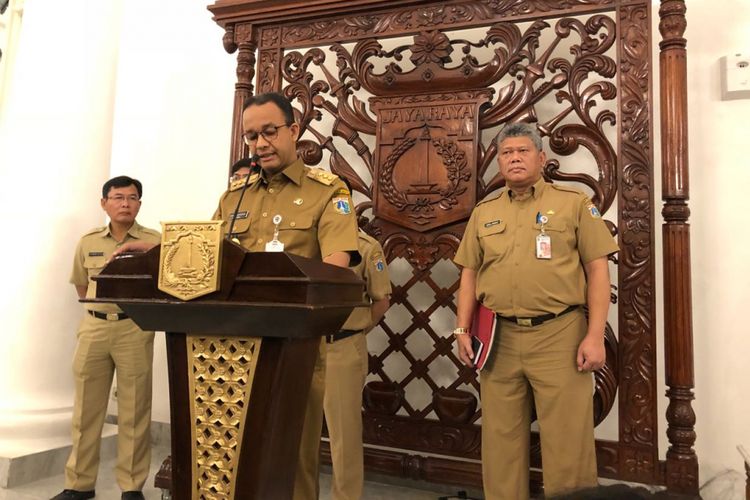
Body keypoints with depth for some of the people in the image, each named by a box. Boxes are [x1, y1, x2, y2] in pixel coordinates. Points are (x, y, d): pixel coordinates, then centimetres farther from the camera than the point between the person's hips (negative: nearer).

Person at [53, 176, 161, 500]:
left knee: (134, 411, 2)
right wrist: (99, 305, 12)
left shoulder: (155, 241, -2)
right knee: (86, 409, 9)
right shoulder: (88, 242, 9)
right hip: (94, 328, 3)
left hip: (135, 329, -3)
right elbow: (81, 286, 20)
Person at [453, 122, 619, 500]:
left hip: (558, 335, -3)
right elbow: (470, 274, 15)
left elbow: (598, 269, -1)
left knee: (567, 441, 3)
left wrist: (595, 336, -9)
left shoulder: (574, 203, 4)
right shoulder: (484, 212, 14)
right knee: (501, 439, 11)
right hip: (499, 338, 3)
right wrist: (462, 330, 5)